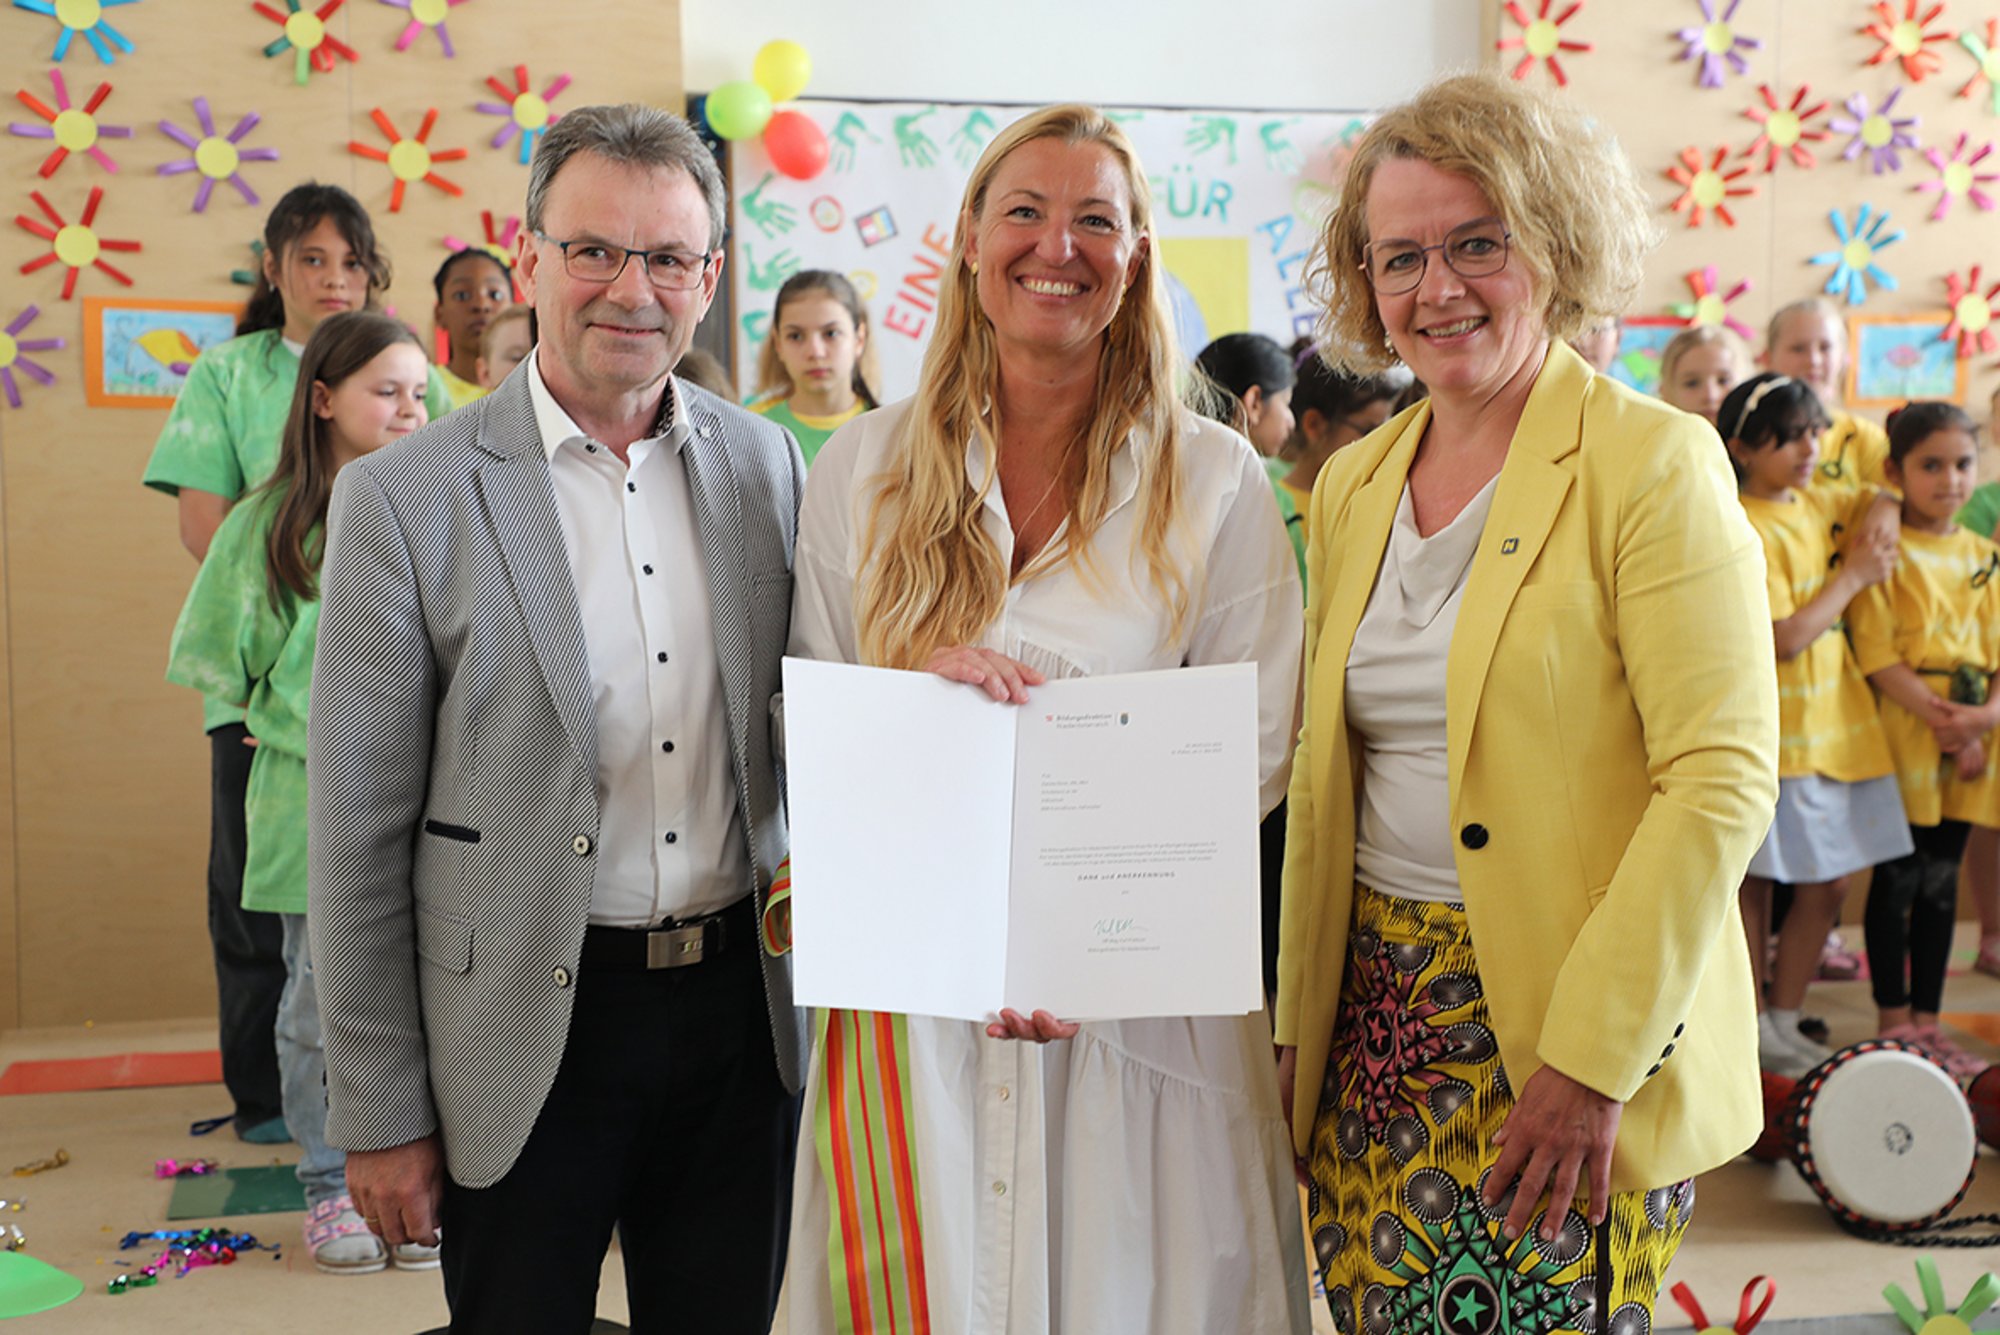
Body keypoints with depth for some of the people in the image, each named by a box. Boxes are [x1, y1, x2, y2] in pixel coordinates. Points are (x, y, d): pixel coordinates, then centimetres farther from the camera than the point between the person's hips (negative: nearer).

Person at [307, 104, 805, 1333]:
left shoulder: (767, 464, 3)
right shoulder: (405, 496, -8)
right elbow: (358, 834, -6)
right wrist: (379, 1116, -4)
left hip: (743, 1009, 4)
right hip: (528, 1030, -3)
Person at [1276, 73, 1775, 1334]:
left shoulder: (1651, 463, -10)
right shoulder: (1353, 484, 9)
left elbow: (1721, 780, -16)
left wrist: (1591, 1063, -19)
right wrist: (1298, 1020, 10)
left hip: (1570, 1038, -5)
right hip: (1374, 1020, 6)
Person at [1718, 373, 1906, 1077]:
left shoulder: (1820, 504, 8)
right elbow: (1786, 637, -20)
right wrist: (1854, 576, -10)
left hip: (1834, 723, 8)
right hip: (1775, 732, -8)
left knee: (1828, 884, 11)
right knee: (1752, 883, 5)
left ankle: (1783, 1019, 24)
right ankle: (1751, 1028, 17)